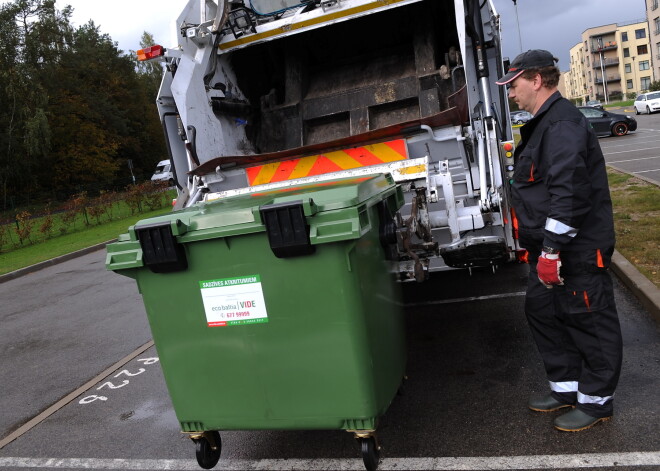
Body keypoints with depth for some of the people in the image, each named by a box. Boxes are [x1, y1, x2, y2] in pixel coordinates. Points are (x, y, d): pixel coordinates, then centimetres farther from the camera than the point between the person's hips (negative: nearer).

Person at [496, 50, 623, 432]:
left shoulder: (563, 123, -19)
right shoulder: (543, 124, 15)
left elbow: (568, 192, -28)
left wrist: (551, 247, -28)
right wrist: (536, 244, 22)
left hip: (579, 250, -11)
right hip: (551, 248, 11)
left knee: (588, 319, 4)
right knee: (542, 311, 17)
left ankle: (596, 401, 22)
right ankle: (567, 387, 33)